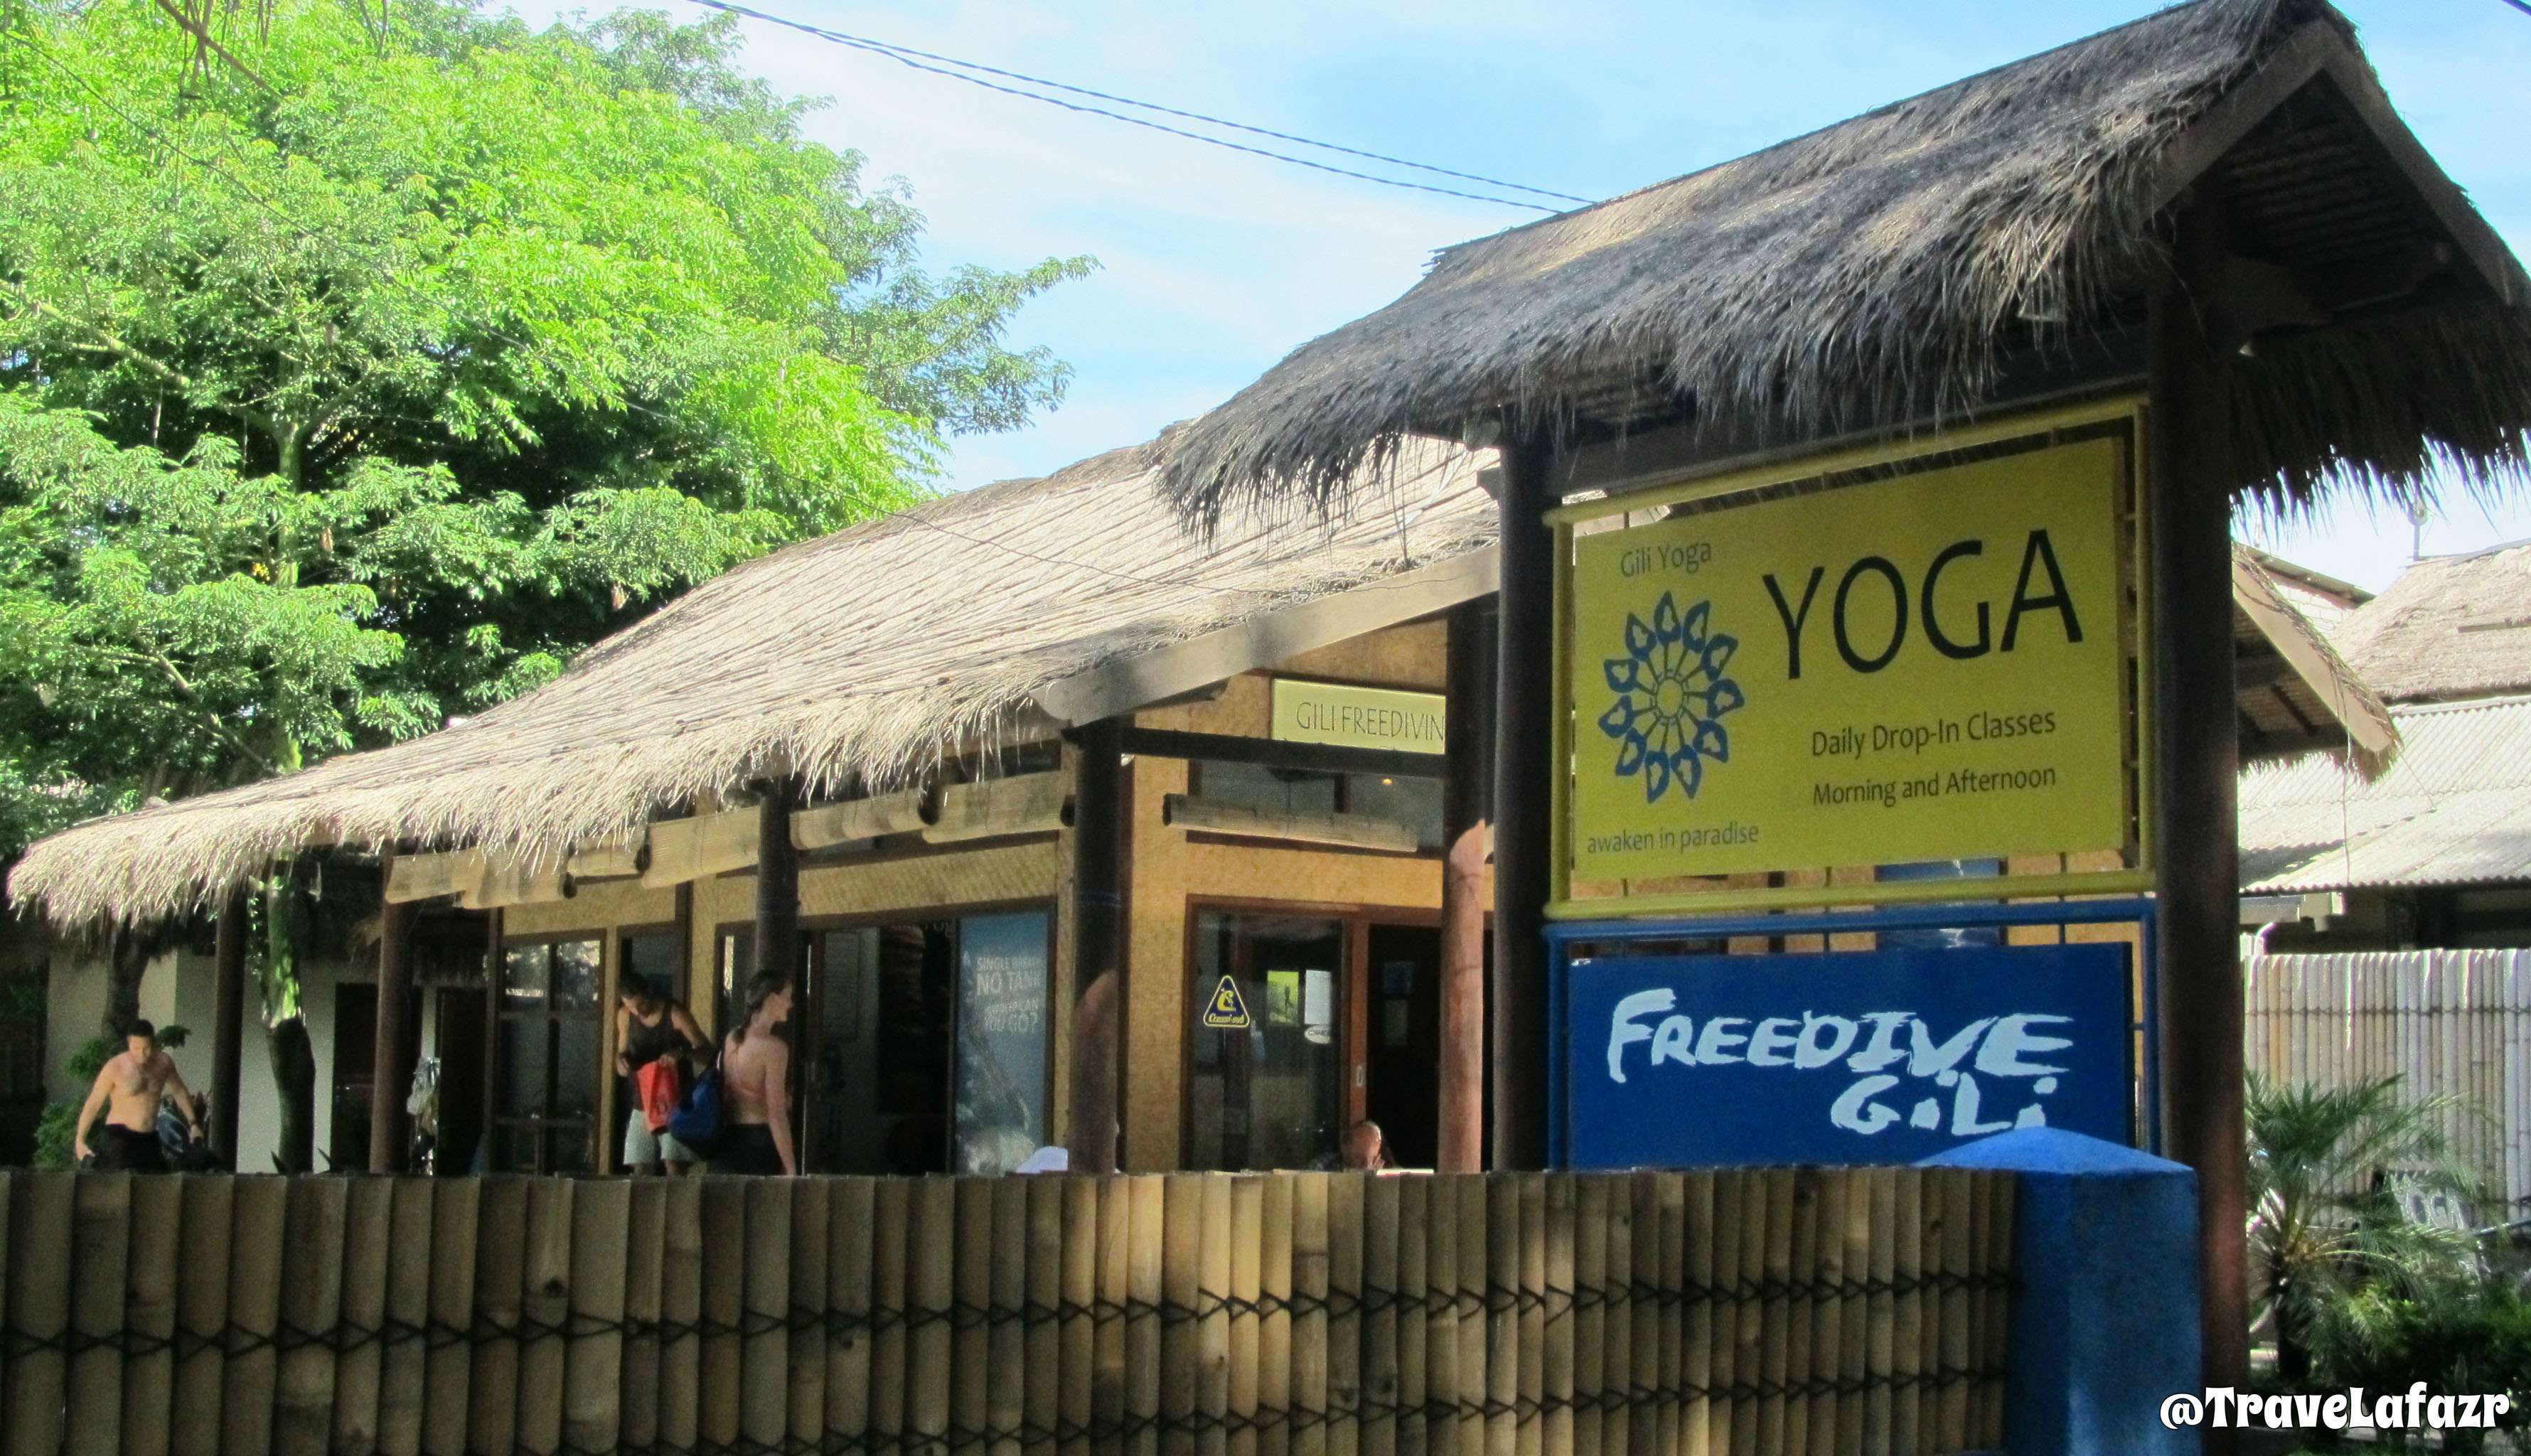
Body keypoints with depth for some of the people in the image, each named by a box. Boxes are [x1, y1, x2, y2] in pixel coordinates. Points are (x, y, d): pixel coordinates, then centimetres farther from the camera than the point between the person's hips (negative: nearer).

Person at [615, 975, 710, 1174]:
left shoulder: (675, 1014, -10)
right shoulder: (625, 1016, 4)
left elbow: (706, 1049, -11)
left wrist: (680, 1053, -31)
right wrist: (621, 1060, -8)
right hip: (642, 1104, 5)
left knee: (675, 1166, -14)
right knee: (641, 1170, 0)